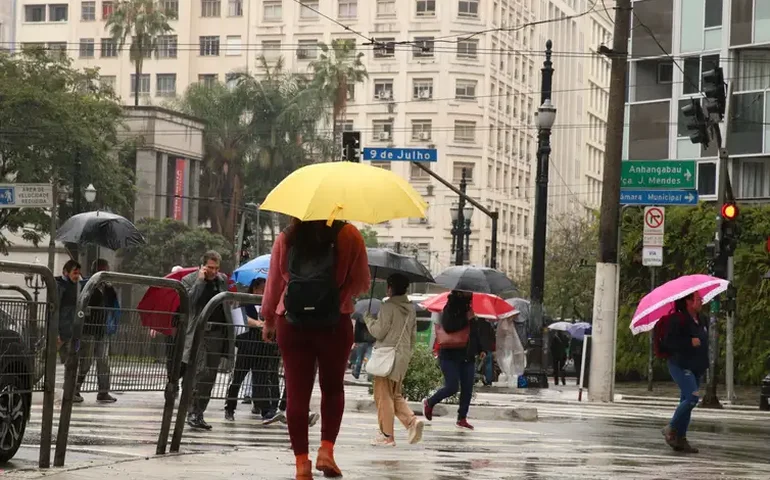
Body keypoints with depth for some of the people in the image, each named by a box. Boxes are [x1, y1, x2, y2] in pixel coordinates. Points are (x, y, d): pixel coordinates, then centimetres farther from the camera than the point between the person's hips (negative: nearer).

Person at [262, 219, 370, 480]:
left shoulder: (286, 239, 3)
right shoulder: (348, 236, -4)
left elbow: (274, 282, 9)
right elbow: (361, 283, 0)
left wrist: (268, 320, 22)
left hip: (291, 324, 1)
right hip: (335, 324, -1)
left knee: (297, 392, 4)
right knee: (333, 387, 16)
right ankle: (326, 449, 3)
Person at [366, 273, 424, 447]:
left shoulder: (388, 306, -13)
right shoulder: (411, 309, 11)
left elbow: (379, 332, -12)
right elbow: (414, 336, 15)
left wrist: (369, 320, 5)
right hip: (403, 356, 8)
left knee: (383, 395, 0)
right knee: (395, 395, 17)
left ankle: (387, 435, 0)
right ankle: (412, 421, -4)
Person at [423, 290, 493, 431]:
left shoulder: (473, 309, 10)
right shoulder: (451, 308, -6)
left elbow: (480, 331, 18)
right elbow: (448, 327, -22)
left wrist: (482, 349, 8)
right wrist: (466, 319, -21)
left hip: (468, 356, 6)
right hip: (450, 355, -6)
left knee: (467, 388, 0)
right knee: (452, 387, -10)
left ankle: (462, 418, 9)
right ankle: (429, 403, 15)